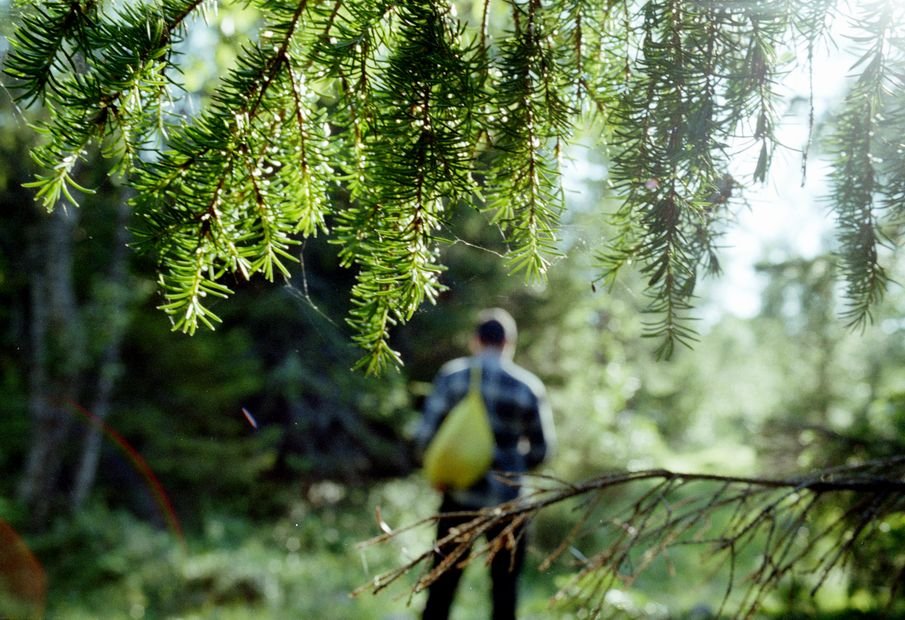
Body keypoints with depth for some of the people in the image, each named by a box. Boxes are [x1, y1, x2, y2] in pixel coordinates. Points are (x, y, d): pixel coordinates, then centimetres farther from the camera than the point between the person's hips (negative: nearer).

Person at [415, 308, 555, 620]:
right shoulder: (528, 386, -3)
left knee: (443, 581, 11)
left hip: (459, 494, 1)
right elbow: (541, 450, 2)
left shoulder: (452, 374, -3)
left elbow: (426, 435, -6)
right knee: (504, 585, 10)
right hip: (507, 498, 0)